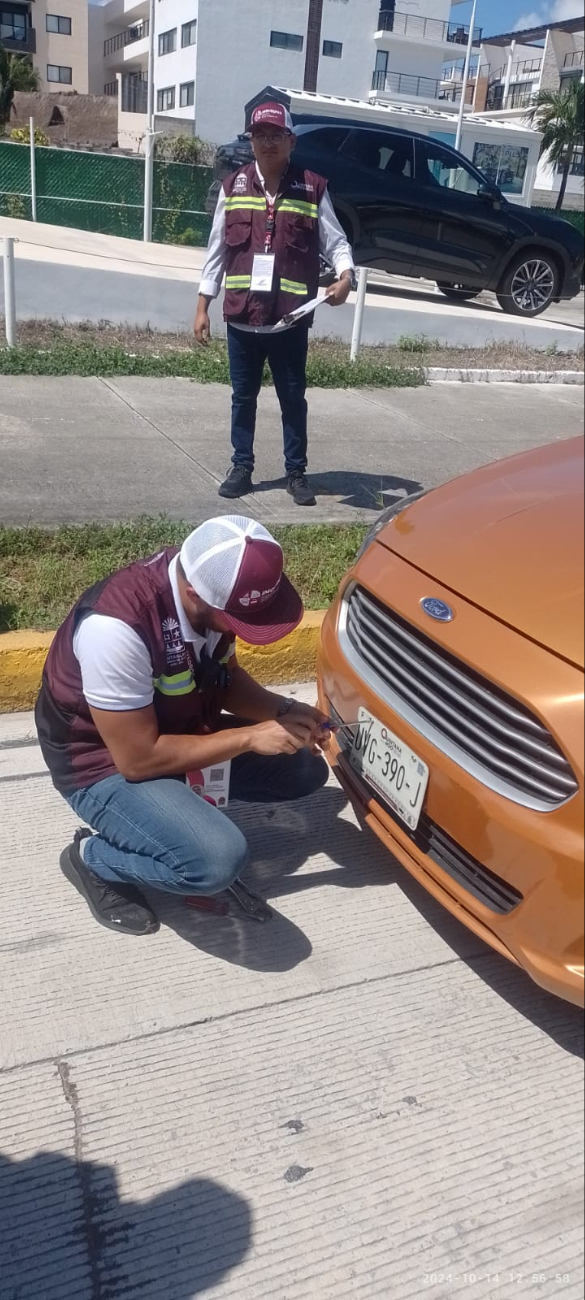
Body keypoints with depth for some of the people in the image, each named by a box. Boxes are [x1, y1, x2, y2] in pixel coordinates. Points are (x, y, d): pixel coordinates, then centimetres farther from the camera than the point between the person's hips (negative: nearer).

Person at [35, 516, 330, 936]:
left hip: (180, 732, 8)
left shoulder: (212, 587, -13)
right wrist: (249, 737, -25)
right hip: (106, 764, -7)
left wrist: (285, 711, -13)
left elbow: (226, 678, 5)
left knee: (306, 771, 3)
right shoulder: (116, 626, -36)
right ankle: (92, 858, -2)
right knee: (220, 859, -29)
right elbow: (137, 759, -30)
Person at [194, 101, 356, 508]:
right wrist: (203, 306, 5)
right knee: (243, 396, 11)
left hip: (290, 318, -2)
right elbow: (217, 248, 8)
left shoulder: (312, 188, 0)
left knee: (293, 398, 7)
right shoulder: (234, 187, 6)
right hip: (242, 316, 2)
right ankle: (242, 467, 23)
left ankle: (297, 472, 18)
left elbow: (334, 240, -1)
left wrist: (345, 275, -23)